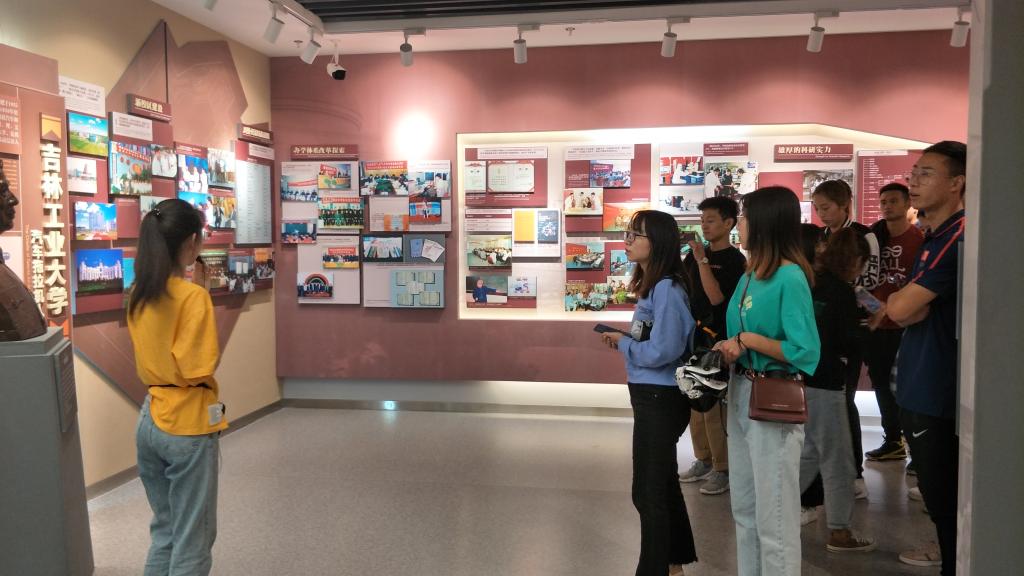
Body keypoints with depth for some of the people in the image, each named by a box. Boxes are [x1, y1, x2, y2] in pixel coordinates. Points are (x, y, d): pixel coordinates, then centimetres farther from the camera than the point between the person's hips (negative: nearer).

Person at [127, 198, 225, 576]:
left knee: (164, 529, 21)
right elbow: (197, 369, -19)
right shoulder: (193, 295, -18)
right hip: (187, 424, -7)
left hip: (150, 420, 7)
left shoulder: (139, 293, 3)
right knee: (192, 541, 7)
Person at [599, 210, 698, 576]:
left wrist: (622, 343, -11)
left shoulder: (666, 289, -20)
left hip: (660, 398, -10)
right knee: (663, 484, 22)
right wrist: (625, 339, 0)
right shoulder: (651, 286, 10)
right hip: (654, 396, 10)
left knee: (648, 492, 1)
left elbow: (662, 351, -24)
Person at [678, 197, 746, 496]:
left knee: (714, 407, -5)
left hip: (715, 341, -7)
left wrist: (702, 261, -22)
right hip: (692, 336, 7)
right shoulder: (695, 254, 12)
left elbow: (716, 297, -21)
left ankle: (722, 469, 6)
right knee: (694, 403, 13)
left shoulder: (734, 259, -8)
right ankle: (703, 460, 25)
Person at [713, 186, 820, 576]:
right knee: (744, 509, 20)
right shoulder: (750, 274, 7)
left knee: (774, 515, 5)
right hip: (741, 393, 9)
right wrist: (729, 347, -6)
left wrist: (747, 340, -19)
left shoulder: (790, 278, -18)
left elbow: (805, 352, -21)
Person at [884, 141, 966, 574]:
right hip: (923, 383, 10)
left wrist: (896, 300, -3)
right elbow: (912, 312, 17)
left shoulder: (957, 238, -21)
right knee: (937, 487, 22)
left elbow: (899, 308, -25)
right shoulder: (937, 236, 12)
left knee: (942, 491, 2)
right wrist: (905, 305, -5)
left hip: (936, 388, -10)